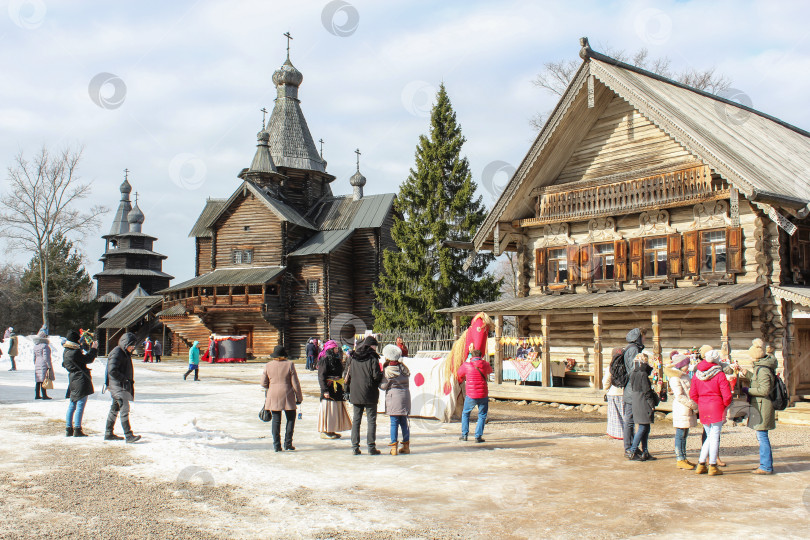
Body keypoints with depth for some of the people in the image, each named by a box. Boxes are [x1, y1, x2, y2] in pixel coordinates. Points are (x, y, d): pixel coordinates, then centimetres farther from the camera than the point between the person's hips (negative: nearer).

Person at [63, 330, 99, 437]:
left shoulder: (66, 352, 11)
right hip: (81, 380, -9)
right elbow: (88, 359, -11)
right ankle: (77, 430, -4)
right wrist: (94, 349, 2)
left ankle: (68, 429, 18)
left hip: (72, 379, 9)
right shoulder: (75, 352, -18)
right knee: (80, 405, -5)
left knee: (72, 405, 14)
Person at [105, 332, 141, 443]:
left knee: (115, 409, 15)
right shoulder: (117, 353, -16)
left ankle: (109, 433, 24)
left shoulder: (125, 353, 15)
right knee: (124, 409, -12)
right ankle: (129, 435, -14)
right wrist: (124, 379, -18)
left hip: (124, 385, 10)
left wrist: (130, 381, 13)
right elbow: (112, 370, -24)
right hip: (118, 385, -10)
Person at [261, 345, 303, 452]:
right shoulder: (289, 364, -7)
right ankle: (288, 443, 8)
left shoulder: (268, 365, 0)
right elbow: (295, 383, -6)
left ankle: (276, 445, 6)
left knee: (276, 420, 7)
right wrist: (299, 397, 3)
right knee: (291, 418, 12)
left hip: (273, 396, 2)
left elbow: (263, 383, 5)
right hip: (287, 395, -2)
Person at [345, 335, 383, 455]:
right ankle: (371, 447, 0)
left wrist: (349, 390, 17)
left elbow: (348, 375, 8)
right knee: (371, 420, 2)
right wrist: (382, 374, 6)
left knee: (356, 420, 10)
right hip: (370, 394, -4)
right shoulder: (372, 358, -8)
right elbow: (376, 375, -15)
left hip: (355, 394, 5)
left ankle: (355, 447, 9)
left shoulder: (353, 358, 7)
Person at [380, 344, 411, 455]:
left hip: (394, 396, -6)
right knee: (404, 422, 12)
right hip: (405, 395, 6)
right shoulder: (404, 368, 7)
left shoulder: (388, 370, -11)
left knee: (394, 422, -1)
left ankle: (394, 447, 0)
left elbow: (383, 386, -8)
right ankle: (406, 445, 17)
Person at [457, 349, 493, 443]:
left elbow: (459, 376, 16)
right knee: (482, 416, 12)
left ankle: (464, 435, 17)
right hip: (483, 395, 0)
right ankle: (478, 436, 3)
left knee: (465, 413, 19)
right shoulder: (485, 364, 2)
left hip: (471, 396, 0)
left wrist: (461, 381, 38)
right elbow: (490, 371, 26)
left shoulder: (466, 365, -3)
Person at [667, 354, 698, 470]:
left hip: (688, 409, 9)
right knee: (680, 434, -5)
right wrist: (693, 405, -17)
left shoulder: (684, 376, 16)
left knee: (684, 434, 13)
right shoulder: (675, 378, -14)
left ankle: (683, 458, 20)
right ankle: (680, 460, 0)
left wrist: (694, 404, 9)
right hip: (681, 409, -9)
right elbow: (679, 396, -19)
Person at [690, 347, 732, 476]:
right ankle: (713, 467, 3)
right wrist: (725, 405, 5)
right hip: (717, 407, -5)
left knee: (710, 437, 16)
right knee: (715, 436, 0)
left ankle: (701, 464, 14)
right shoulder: (720, 375, -9)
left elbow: (693, 394, 5)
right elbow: (727, 395, -12)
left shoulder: (697, 374, 6)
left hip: (703, 409, 5)